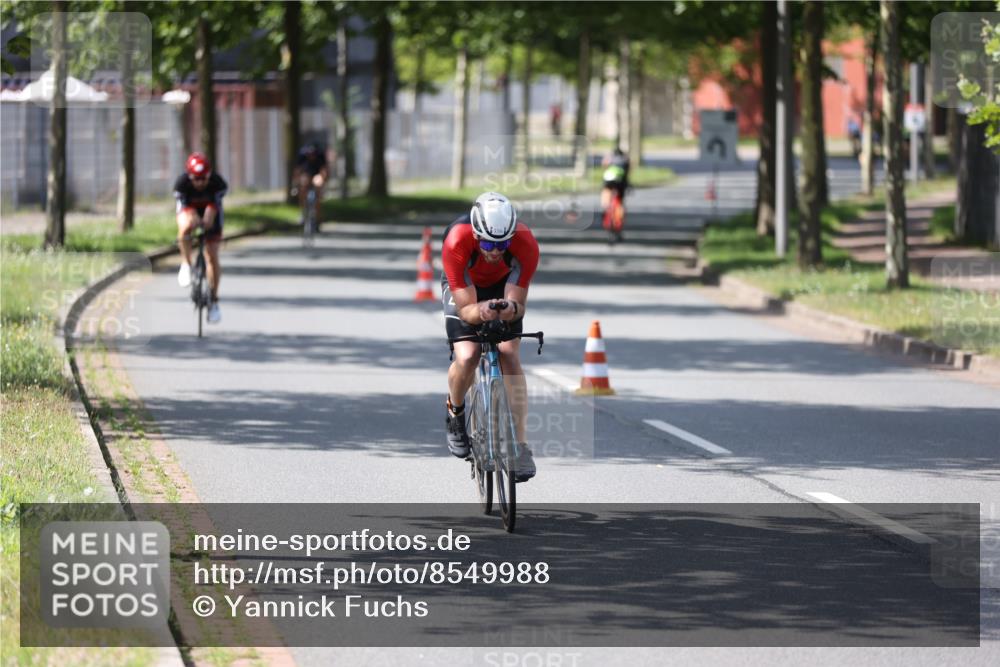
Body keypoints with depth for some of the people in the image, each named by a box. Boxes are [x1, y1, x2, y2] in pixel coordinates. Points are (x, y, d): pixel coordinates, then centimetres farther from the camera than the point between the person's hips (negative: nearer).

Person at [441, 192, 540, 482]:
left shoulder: (526, 243, -35)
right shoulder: (456, 242, -38)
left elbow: (518, 303, -29)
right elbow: (466, 309, -34)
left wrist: (512, 308, -52)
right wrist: (481, 312, -56)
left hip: (504, 286, 1)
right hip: (463, 287, -1)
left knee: (510, 356, -18)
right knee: (467, 358, -21)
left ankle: (520, 446, -14)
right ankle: (455, 410, 12)